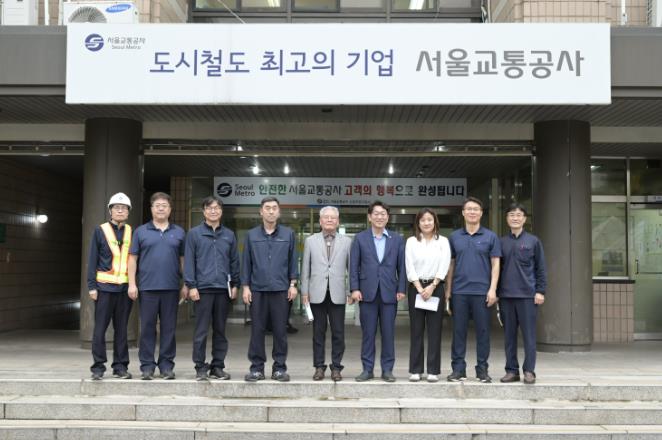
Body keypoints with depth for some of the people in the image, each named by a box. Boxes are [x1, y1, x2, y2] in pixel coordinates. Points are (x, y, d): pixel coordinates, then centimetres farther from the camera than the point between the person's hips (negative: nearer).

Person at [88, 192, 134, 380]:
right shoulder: (100, 231, 3)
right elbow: (92, 260, 2)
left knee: (121, 329, 8)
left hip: (125, 287, 2)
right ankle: (98, 367, 8)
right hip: (105, 286, -2)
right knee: (100, 328, 0)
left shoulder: (131, 233, 10)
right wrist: (92, 286, -4)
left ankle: (120, 366, 15)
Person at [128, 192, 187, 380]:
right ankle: (147, 365, 11)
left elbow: (183, 260, 10)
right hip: (147, 287, -1)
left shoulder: (179, 233, 10)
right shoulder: (141, 231, 7)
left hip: (171, 287, 1)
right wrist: (132, 284, -3)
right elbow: (133, 259, 5)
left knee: (169, 328, 5)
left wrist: (186, 285, 4)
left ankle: (167, 365, 14)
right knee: (147, 327, 3)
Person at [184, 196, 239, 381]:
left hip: (224, 289, 3)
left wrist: (235, 284, 7)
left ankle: (218, 366, 17)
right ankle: (200, 367, 9)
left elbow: (234, 261, 13)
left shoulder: (229, 235, 11)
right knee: (201, 330, 0)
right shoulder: (194, 233, 2)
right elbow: (189, 261, -1)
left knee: (220, 330, 9)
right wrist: (191, 286, -8)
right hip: (203, 288, -3)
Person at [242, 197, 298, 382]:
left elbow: (293, 260, 6)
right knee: (257, 330, 4)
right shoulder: (252, 235, 6)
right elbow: (246, 262, 7)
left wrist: (293, 284, 0)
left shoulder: (288, 234, 6)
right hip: (257, 290, 0)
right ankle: (257, 368, 12)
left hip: (281, 290, 0)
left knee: (280, 330, 4)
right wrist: (245, 286, 1)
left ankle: (279, 368, 13)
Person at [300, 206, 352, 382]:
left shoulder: (347, 241, 7)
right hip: (317, 294, 0)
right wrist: (304, 291, 3)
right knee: (318, 332, 6)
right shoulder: (311, 241, 8)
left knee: (338, 333, 2)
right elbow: (305, 268, 8)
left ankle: (336, 367, 12)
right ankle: (319, 366, 15)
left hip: (337, 294, 0)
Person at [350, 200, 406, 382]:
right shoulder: (360, 238, 5)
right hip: (367, 292, 0)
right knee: (368, 333, 4)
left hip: (389, 293, 1)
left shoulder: (397, 239, 8)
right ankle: (367, 369, 12)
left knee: (388, 333, 4)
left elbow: (401, 266, 6)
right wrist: (354, 288, -5)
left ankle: (387, 369, 13)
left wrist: (401, 289, -1)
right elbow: (354, 265, 2)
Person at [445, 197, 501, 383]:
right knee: (458, 331, 4)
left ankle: (482, 370, 13)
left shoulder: (490, 237, 4)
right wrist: (448, 289, 7)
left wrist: (492, 289, -8)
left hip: (482, 291, -1)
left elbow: (495, 264, 1)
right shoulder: (454, 237, 10)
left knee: (483, 331, 3)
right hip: (459, 291, 2)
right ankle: (458, 369, 12)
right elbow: (450, 265, 12)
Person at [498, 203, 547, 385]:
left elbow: (540, 268, 3)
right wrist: (496, 292, 8)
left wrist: (540, 291, -4)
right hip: (506, 295, 2)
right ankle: (512, 370, 15)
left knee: (529, 334, 0)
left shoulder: (533, 241, 4)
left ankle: (529, 371, 8)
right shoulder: (502, 242, 9)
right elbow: (496, 268, 12)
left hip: (527, 295, -2)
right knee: (509, 335, 7)